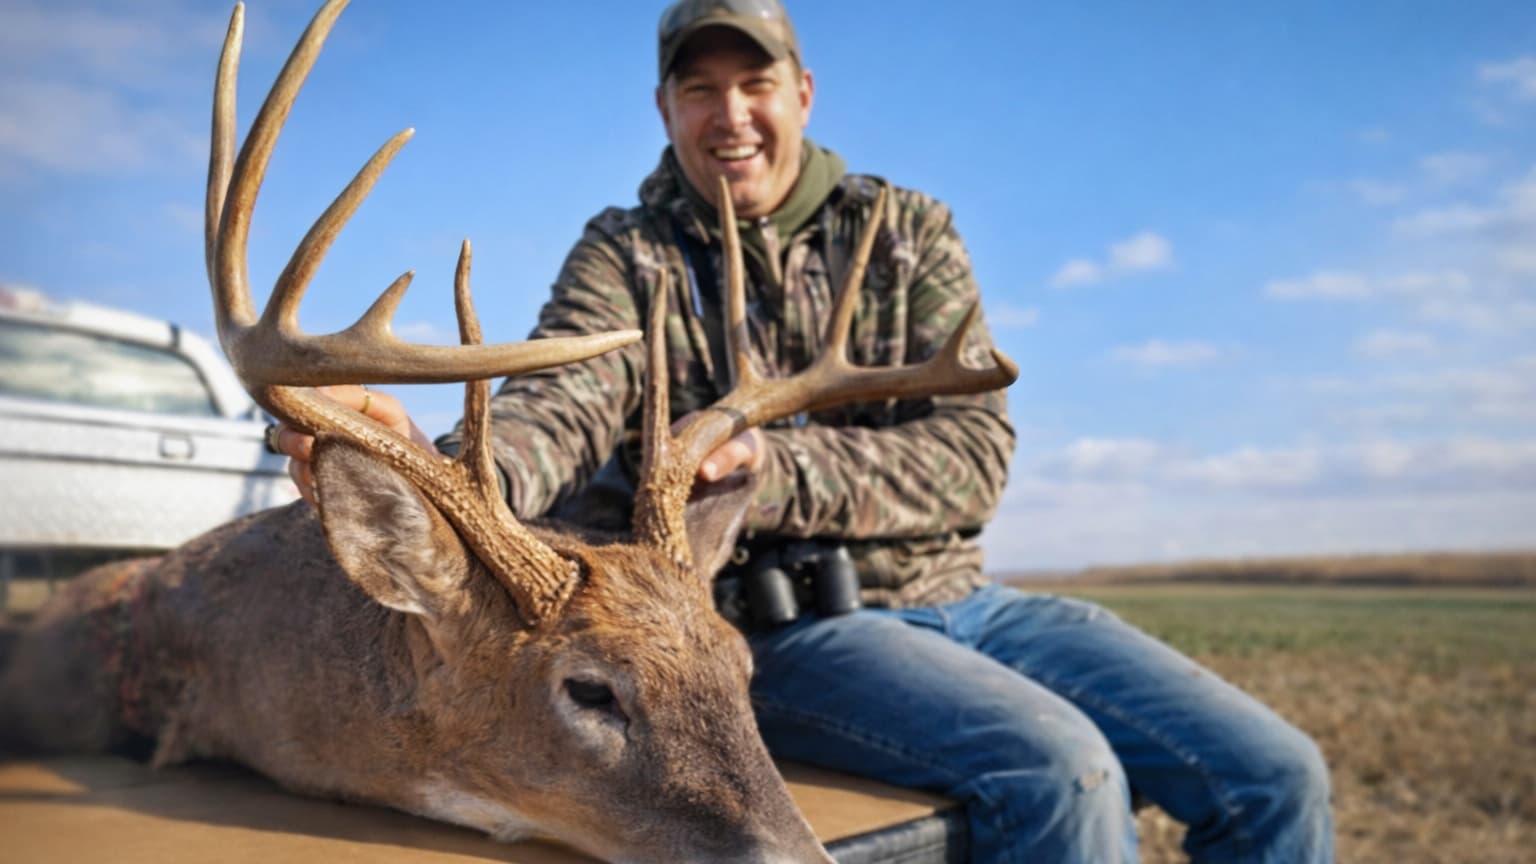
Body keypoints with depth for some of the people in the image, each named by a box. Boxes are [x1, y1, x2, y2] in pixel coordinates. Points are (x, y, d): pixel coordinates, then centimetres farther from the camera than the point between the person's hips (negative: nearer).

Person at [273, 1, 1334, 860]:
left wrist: (774, 469, -22)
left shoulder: (908, 231, 7)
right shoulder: (625, 260, 3)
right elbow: (557, 414, -16)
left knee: (1278, 775, -7)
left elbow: (973, 452, -5)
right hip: (780, 626, -3)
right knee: (1063, 769, -29)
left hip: (959, 599, 4)